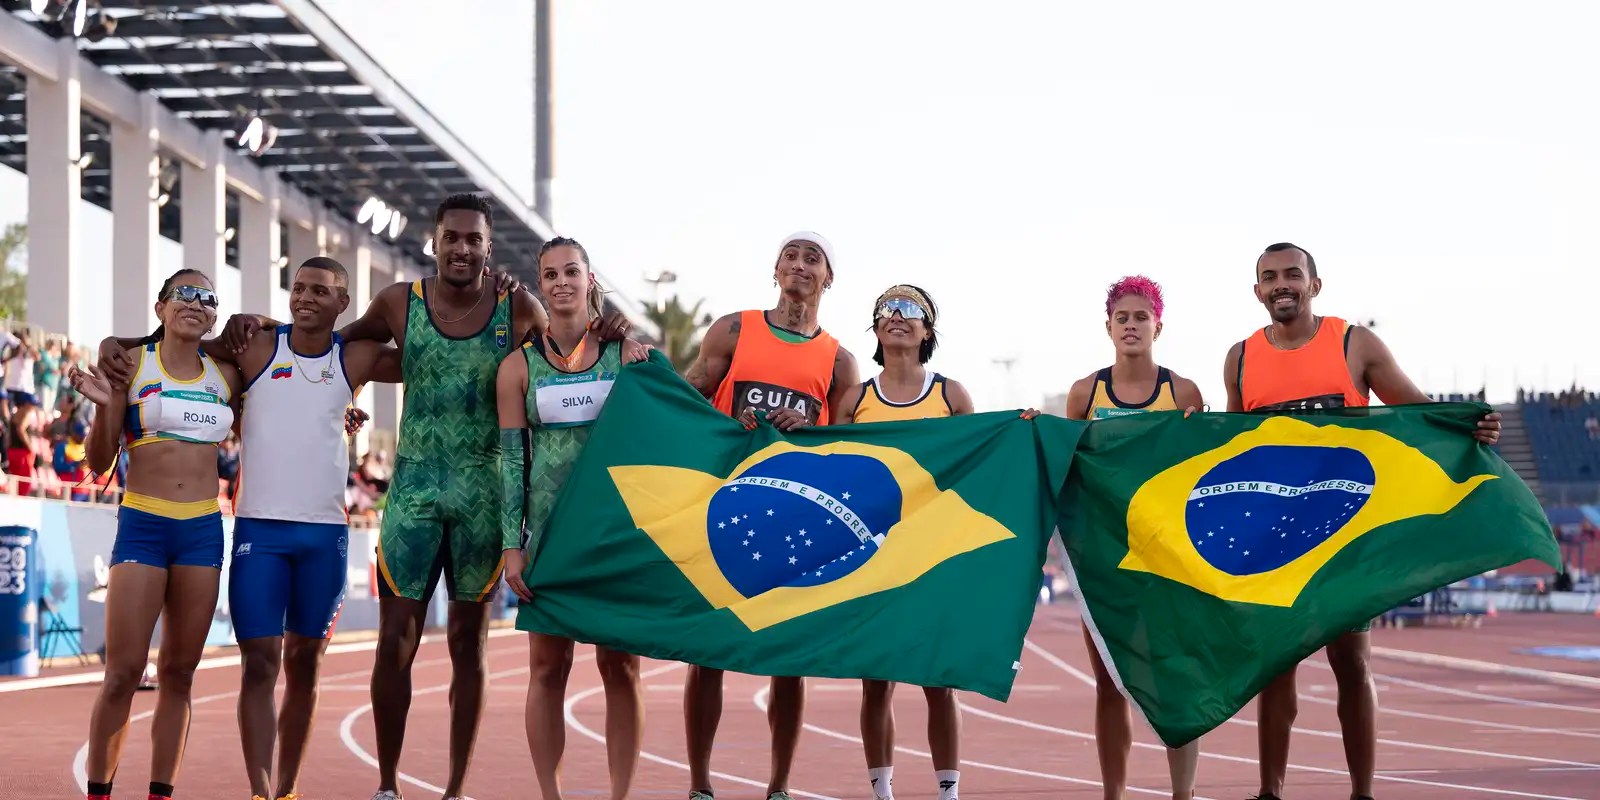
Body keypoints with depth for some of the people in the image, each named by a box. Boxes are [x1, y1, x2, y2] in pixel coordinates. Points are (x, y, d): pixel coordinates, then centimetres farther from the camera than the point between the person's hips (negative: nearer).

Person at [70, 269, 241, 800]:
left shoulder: (224, 375, 10)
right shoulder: (130, 363, 0)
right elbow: (99, 463, 1)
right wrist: (103, 405, -17)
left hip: (203, 530, 4)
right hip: (142, 526, -3)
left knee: (178, 672, 5)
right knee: (124, 672, -8)